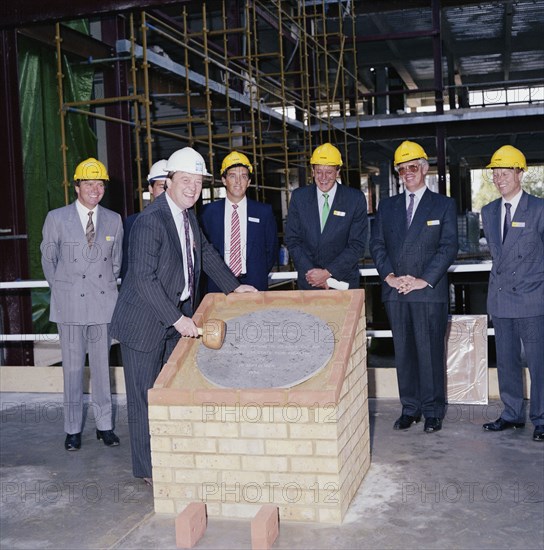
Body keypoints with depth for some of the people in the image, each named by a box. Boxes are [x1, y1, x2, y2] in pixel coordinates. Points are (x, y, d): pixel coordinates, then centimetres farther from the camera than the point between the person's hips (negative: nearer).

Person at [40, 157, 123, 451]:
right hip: (69, 304, -2)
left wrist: (106, 287, 9)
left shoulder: (114, 220, 6)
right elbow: (48, 259, 7)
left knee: (102, 365, 8)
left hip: (103, 302, 2)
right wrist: (61, 291, 7)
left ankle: (104, 425, 19)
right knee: (72, 368, 3)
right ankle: (73, 429, 15)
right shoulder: (56, 218, -1)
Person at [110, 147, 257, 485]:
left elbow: (206, 253, 22)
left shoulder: (188, 215, 5)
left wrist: (233, 286, 18)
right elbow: (144, 278, -28)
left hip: (179, 319, 8)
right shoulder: (150, 221, -23)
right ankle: (147, 470, 15)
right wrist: (176, 319, -29)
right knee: (145, 396, 2)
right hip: (145, 323, -8)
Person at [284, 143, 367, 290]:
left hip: (343, 281, -1)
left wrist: (327, 272, -14)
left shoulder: (356, 199, -5)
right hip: (308, 282, 1)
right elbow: (292, 240, 1)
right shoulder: (299, 196, 1)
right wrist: (311, 272, -11)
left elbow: (358, 245, -7)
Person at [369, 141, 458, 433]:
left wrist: (424, 279, -11)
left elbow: (448, 247, -3)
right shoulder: (387, 206, 15)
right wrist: (389, 276, -5)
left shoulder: (443, 205, 5)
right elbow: (376, 245, 10)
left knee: (431, 351, -1)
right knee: (403, 351, 7)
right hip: (395, 291, 3)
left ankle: (433, 410, 11)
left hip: (429, 291, -3)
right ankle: (410, 408, 17)